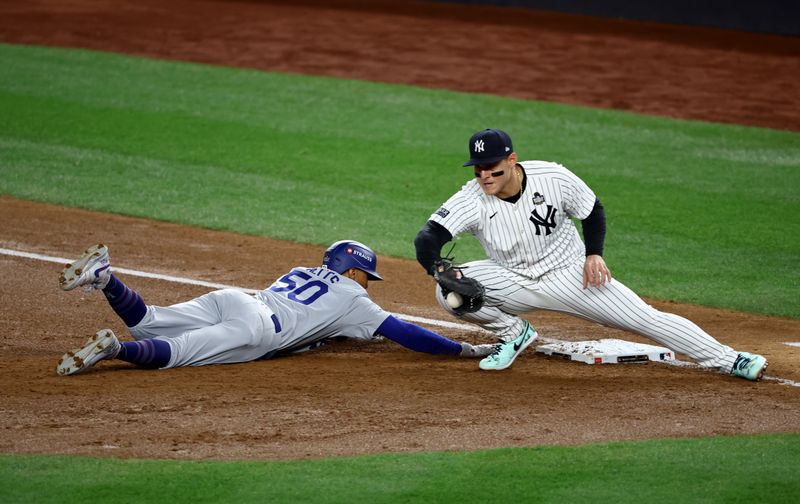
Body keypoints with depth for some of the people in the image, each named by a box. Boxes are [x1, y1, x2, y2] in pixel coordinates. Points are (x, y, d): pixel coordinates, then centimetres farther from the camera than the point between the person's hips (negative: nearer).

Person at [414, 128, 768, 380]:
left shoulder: (553, 178, -20)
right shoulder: (472, 200, -22)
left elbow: (592, 209, -2)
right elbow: (427, 238, -31)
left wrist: (594, 254, -16)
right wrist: (440, 268, -51)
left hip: (572, 273, -1)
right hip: (513, 281, 1)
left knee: (645, 318, -12)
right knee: (450, 292, -23)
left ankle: (730, 360, -4)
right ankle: (513, 334, 3)